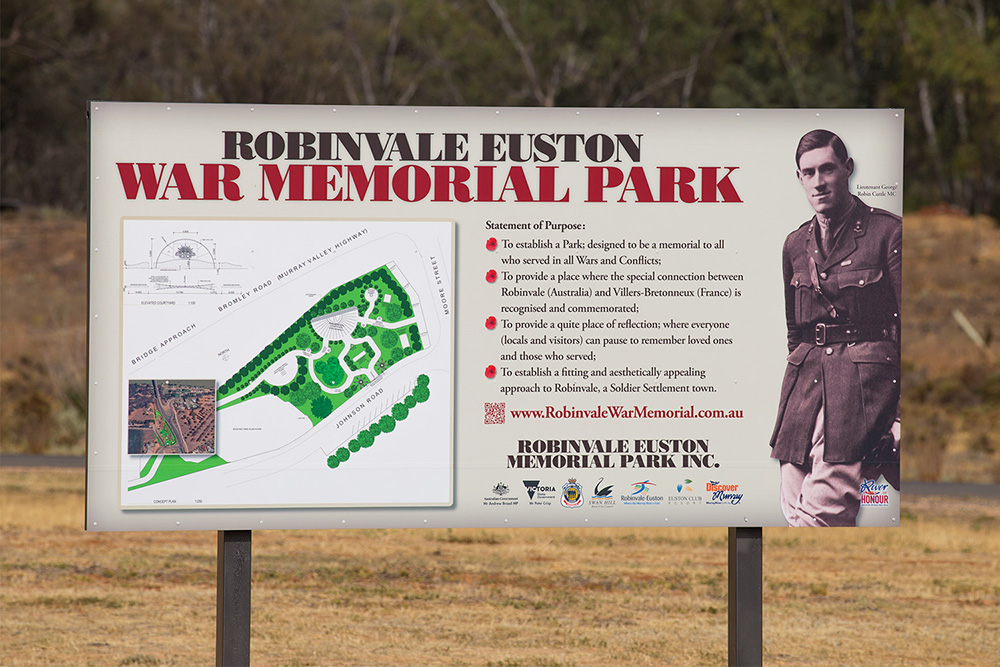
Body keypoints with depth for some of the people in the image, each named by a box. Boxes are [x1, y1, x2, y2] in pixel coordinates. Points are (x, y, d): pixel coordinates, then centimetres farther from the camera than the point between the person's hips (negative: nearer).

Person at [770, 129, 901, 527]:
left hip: (864, 373, -6)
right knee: (795, 510, -2)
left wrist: (903, 413, -11)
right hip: (806, 374, 6)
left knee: (822, 506, -20)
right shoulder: (795, 245, 15)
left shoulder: (887, 232, -2)